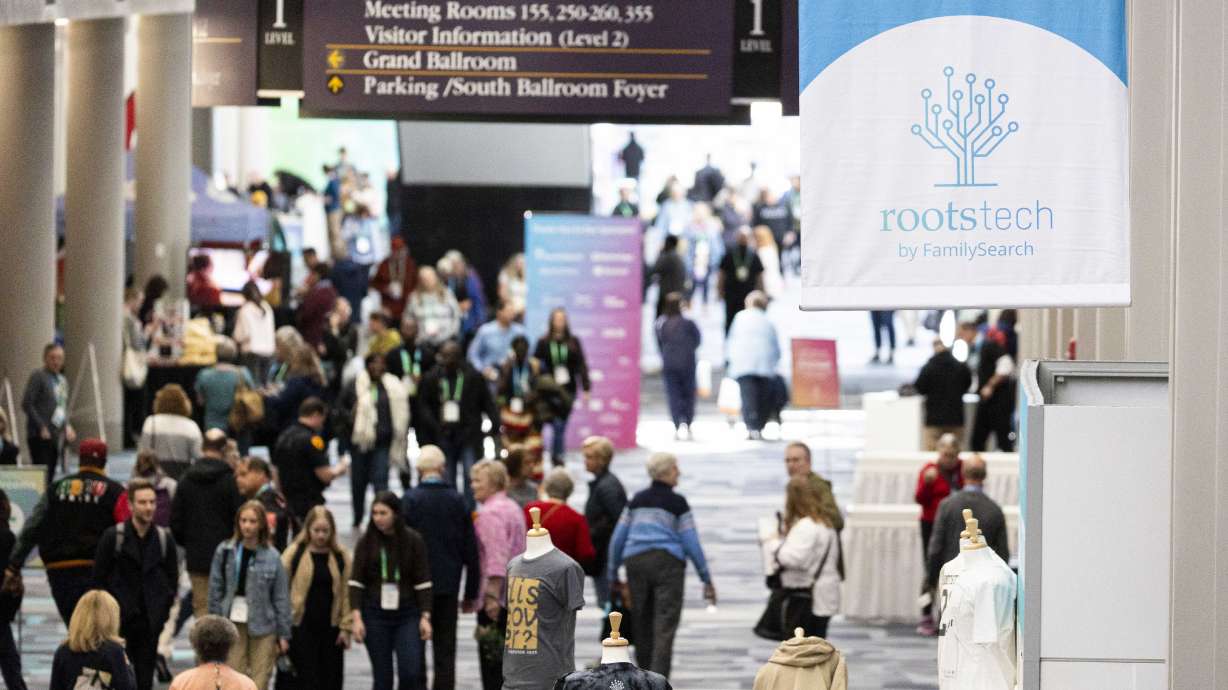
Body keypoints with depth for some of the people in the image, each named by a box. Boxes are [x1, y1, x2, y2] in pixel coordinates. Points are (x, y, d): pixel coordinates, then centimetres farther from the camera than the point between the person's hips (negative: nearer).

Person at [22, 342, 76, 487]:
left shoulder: (62, 380, 17)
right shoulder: (38, 376, -6)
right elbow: (27, 404, -12)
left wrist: (67, 426, 8)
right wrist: (41, 427, -15)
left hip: (57, 436, 7)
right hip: (41, 436, -7)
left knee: (50, 476, 6)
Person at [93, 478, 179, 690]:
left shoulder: (164, 539, 5)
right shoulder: (113, 537, -4)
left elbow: (172, 579, 13)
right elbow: (99, 579, 1)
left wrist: (163, 611, 5)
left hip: (150, 621, 3)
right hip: (119, 618, -3)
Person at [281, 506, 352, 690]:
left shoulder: (341, 557, 5)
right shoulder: (294, 554, -2)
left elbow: (347, 593, 6)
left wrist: (346, 627, 0)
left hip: (330, 627, 3)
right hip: (302, 627, -3)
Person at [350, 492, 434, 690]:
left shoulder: (413, 540, -1)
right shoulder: (366, 542, 1)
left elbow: (423, 582, 0)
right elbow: (356, 582, 0)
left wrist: (425, 617, -5)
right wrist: (357, 618, -9)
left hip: (407, 614, -1)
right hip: (376, 614, 1)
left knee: (410, 673, -10)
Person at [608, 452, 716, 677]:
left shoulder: (637, 501, 14)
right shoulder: (677, 503, 0)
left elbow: (617, 538, 13)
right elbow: (691, 543, -3)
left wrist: (613, 575, 21)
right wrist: (707, 579, 2)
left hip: (635, 561, 5)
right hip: (668, 561, -5)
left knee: (642, 625, 14)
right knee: (664, 628, -8)